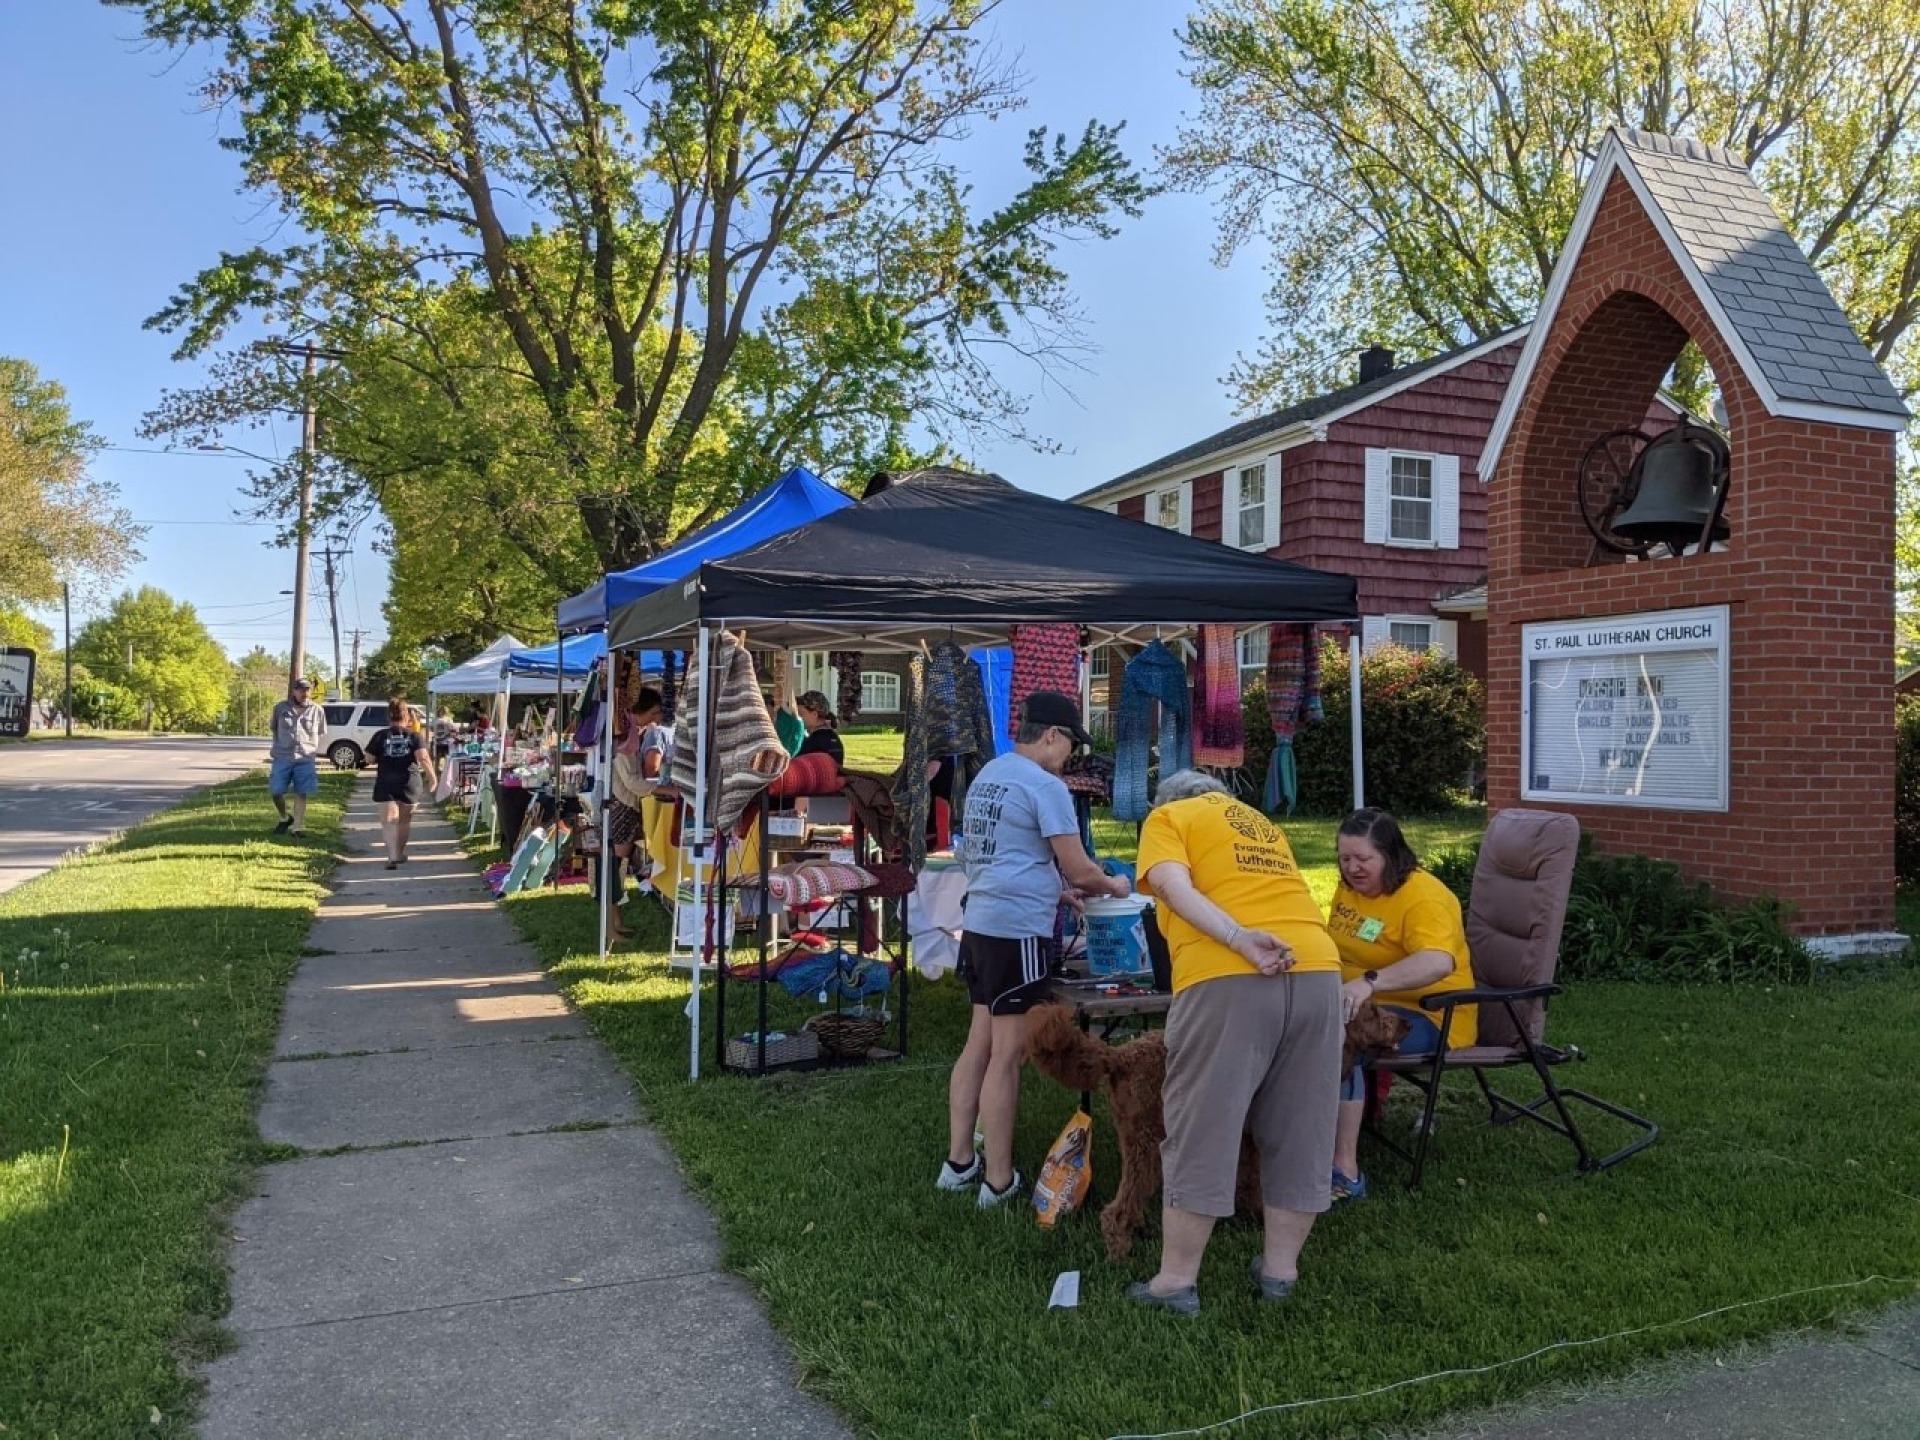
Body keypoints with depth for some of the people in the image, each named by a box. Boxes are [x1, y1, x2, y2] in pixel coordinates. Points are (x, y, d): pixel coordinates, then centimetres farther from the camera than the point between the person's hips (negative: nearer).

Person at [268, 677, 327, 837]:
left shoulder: (318, 710, 3)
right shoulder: (281, 708, 3)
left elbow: (322, 734, 14)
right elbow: (272, 727, 19)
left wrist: (312, 749, 9)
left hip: (306, 759, -1)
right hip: (282, 758, 1)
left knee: (301, 794, -1)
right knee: (276, 791, 1)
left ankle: (298, 827, 6)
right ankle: (285, 819, 25)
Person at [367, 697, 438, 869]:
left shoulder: (380, 735, 0)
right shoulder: (415, 735, 0)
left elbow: (369, 759, 2)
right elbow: (423, 758, -13)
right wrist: (432, 778, -12)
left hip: (386, 784, -1)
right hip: (409, 783, 1)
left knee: (389, 821, -6)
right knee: (404, 820, 18)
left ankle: (392, 856, -23)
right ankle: (400, 853, 31)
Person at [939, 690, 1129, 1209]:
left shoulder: (988, 775, 14)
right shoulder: (1046, 786, -13)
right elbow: (1078, 870, -10)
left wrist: (1063, 888, 22)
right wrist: (1112, 886, 10)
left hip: (981, 922, 9)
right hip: (1017, 931, -9)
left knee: (980, 1044, 15)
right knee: (1007, 1056, -1)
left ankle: (959, 1162, 23)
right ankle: (999, 1181, 8)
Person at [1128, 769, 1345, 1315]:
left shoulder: (1168, 818, 13)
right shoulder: (1263, 825, 30)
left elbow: (1174, 887, -6)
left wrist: (1240, 940, -16)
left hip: (1228, 979, -5)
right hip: (1317, 970, 6)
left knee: (1201, 1130, 2)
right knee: (1299, 1129, 15)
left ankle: (1177, 1281, 10)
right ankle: (1281, 1266, 26)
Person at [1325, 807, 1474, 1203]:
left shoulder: (1423, 897, -19)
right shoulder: (1350, 887, 8)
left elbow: (1439, 962, -38)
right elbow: (1334, 943, 24)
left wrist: (1369, 982, -48)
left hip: (1426, 1016, -8)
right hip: (1361, 1004, 9)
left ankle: (1346, 1171, -29)